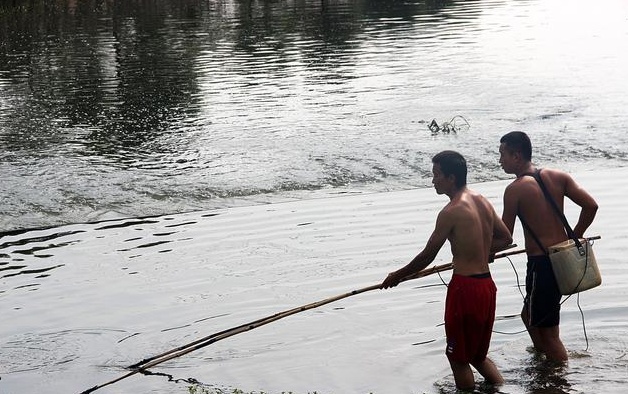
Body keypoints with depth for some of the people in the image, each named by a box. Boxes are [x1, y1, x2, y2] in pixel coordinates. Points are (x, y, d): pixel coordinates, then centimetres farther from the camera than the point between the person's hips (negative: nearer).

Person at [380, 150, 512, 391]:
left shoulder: (451, 212, -15)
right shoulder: (483, 202, 8)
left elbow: (427, 256, -9)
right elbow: (506, 239, 16)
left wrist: (397, 276, 4)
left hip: (465, 288, -8)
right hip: (487, 284, 8)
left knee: (458, 359, 7)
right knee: (478, 355, 22)